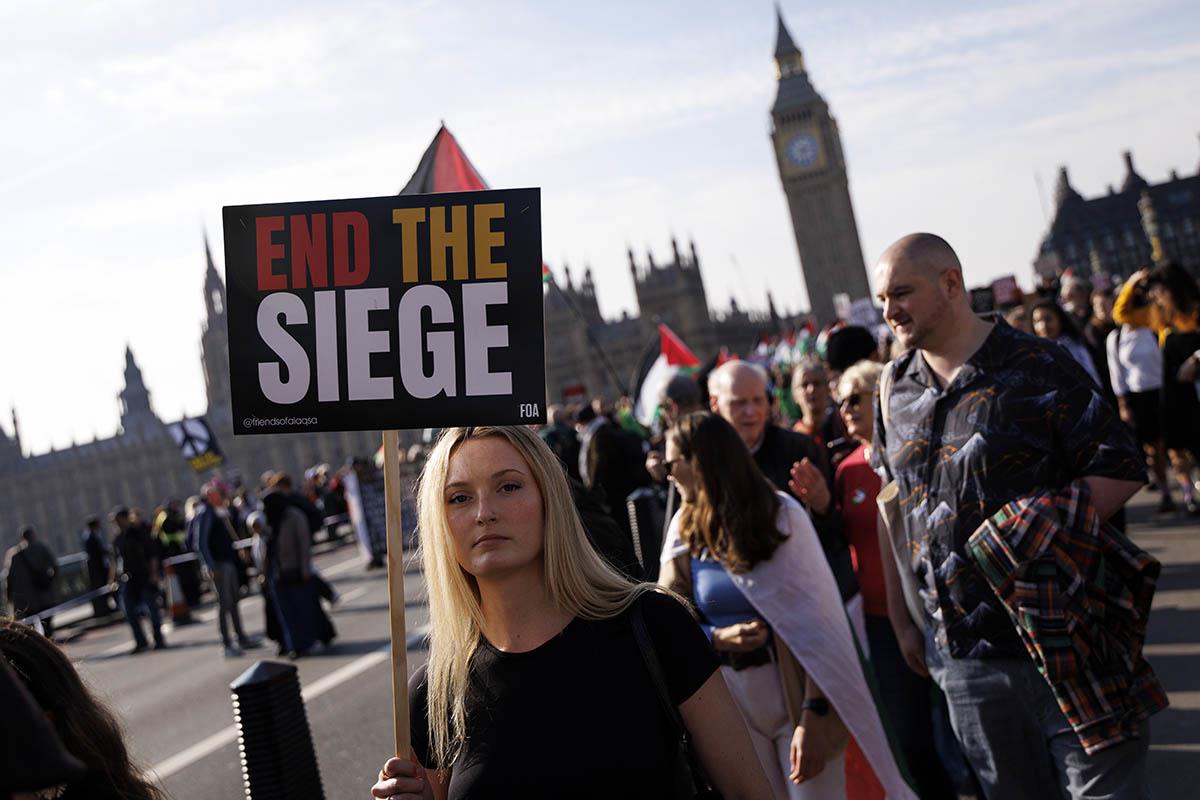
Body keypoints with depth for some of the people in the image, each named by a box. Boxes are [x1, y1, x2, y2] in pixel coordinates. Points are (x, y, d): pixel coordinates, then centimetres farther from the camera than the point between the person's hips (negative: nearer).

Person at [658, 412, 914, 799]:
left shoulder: (781, 516, -11)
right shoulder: (684, 529, 2)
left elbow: (817, 622, -14)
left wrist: (814, 716, -20)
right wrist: (717, 638, -16)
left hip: (797, 695, -4)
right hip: (731, 702, 4)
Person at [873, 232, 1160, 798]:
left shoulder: (1036, 367, -7)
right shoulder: (895, 390, 9)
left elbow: (1121, 470, -8)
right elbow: (894, 511, 16)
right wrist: (903, 620, 14)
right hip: (961, 656, 5)